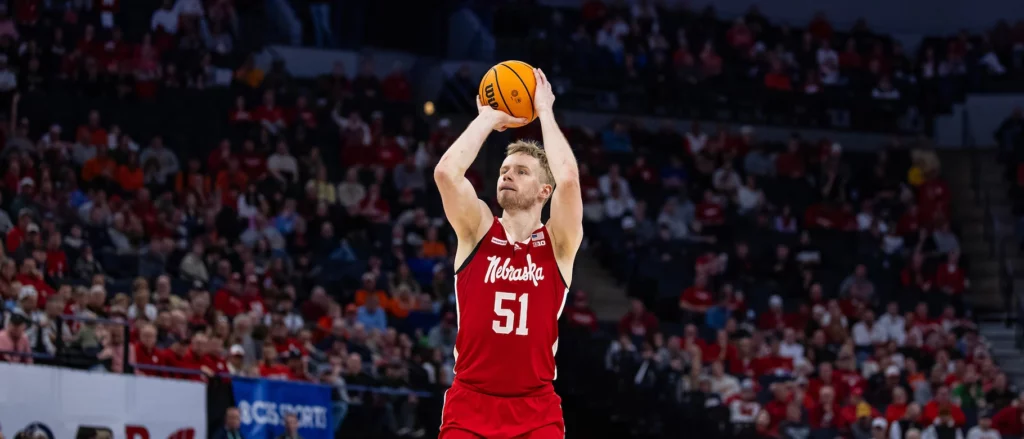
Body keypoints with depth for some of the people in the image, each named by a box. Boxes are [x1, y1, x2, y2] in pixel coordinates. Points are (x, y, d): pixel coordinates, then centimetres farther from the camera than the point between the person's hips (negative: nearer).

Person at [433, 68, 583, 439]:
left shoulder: (558, 243, 4)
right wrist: (489, 117, 0)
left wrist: (544, 112, -3)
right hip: (470, 405, 1)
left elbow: (569, 179, -15)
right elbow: (446, 172, -11)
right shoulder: (477, 232, 6)